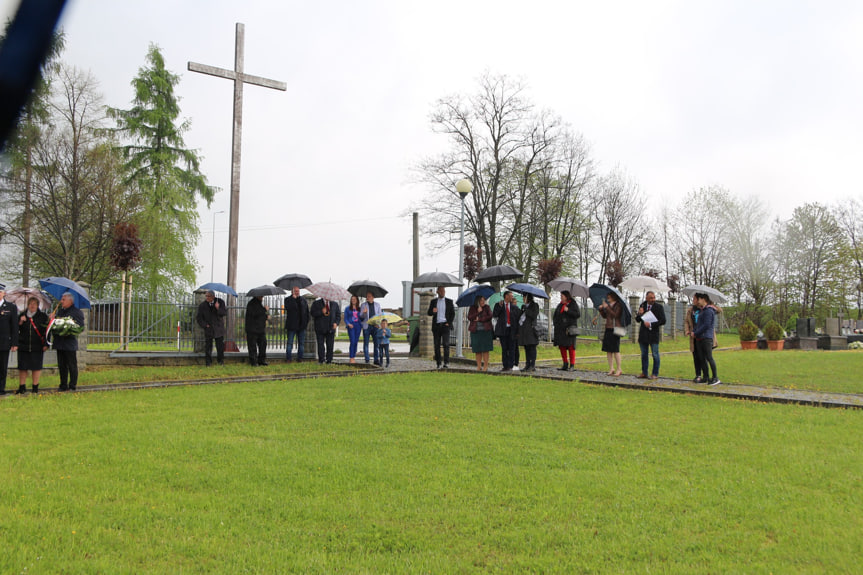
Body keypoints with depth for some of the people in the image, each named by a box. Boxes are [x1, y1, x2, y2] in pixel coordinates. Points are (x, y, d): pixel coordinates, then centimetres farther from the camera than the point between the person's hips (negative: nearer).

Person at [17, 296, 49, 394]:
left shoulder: (43, 316, 5)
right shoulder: (22, 315, 10)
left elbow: (47, 330, 4)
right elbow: (17, 330, 9)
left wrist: (46, 344, -2)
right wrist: (20, 322, -10)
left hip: (37, 346, -2)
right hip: (23, 345, 2)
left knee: (36, 367, 0)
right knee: (22, 367, 3)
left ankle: (35, 387, 9)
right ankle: (22, 386, 12)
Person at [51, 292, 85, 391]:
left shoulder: (77, 312, -3)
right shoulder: (60, 311, 17)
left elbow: (80, 327, -9)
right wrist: (52, 318, 2)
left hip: (70, 343, -7)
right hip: (59, 342, 7)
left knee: (72, 366, 0)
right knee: (61, 366, 11)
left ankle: (72, 386, 5)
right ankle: (63, 385, 18)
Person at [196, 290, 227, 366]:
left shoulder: (220, 302, -4)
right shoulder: (202, 305, -3)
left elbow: (225, 313, -8)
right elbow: (199, 318, 3)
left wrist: (218, 308, -25)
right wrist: (205, 325, -8)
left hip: (218, 328, 0)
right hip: (208, 328, 0)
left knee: (220, 345, 2)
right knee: (208, 345, -2)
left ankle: (221, 360, 18)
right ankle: (208, 362, 8)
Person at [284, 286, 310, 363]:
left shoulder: (303, 300, 12)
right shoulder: (288, 299, 1)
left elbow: (307, 312, 15)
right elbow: (287, 307, -20)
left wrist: (306, 322, 6)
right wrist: (293, 298, -17)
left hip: (301, 325, 4)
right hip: (292, 326, -4)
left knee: (301, 343, 7)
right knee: (290, 343, -1)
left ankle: (300, 358, 14)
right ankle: (288, 358, 4)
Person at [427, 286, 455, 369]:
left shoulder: (449, 301, 9)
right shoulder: (433, 302, 12)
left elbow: (453, 313, 9)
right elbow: (429, 313, 9)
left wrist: (449, 323, -4)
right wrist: (432, 311, -15)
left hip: (445, 325, -2)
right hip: (436, 325, 2)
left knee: (445, 343, -13)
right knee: (437, 345, 1)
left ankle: (446, 362, -12)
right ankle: (438, 363, 5)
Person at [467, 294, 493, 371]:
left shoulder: (487, 307, 6)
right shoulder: (472, 308, 8)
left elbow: (489, 316, -5)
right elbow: (469, 317, -4)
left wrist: (479, 319, -7)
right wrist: (478, 312, -12)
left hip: (485, 330, -1)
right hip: (475, 331, 1)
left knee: (485, 349, -3)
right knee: (477, 350, 2)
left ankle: (485, 366, 0)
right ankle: (479, 366, 6)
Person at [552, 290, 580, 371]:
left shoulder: (573, 304, 0)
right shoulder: (560, 305, 16)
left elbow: (578, 314, -9)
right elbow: (555, 315, 24)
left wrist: (568, 311, -15)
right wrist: (555, 323, 9)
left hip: (570, 329, -6)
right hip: (560, 329, 6)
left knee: (571, 346, -7)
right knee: (562, 346, 4)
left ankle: (572, 365, -3)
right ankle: (565, 365, 12)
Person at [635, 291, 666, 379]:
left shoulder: (659, 307, -3)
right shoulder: (642, 306, 9)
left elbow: (663, 321, -9)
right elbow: (637, 320, 11)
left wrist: (651, 324, -16)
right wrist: (639, 314, -10)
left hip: (654, 333, -4)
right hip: (643, 334, 4)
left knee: (655, 355, -1)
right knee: (644, 354, 10)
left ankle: (655, 374, 7)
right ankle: (644, 373, 18)